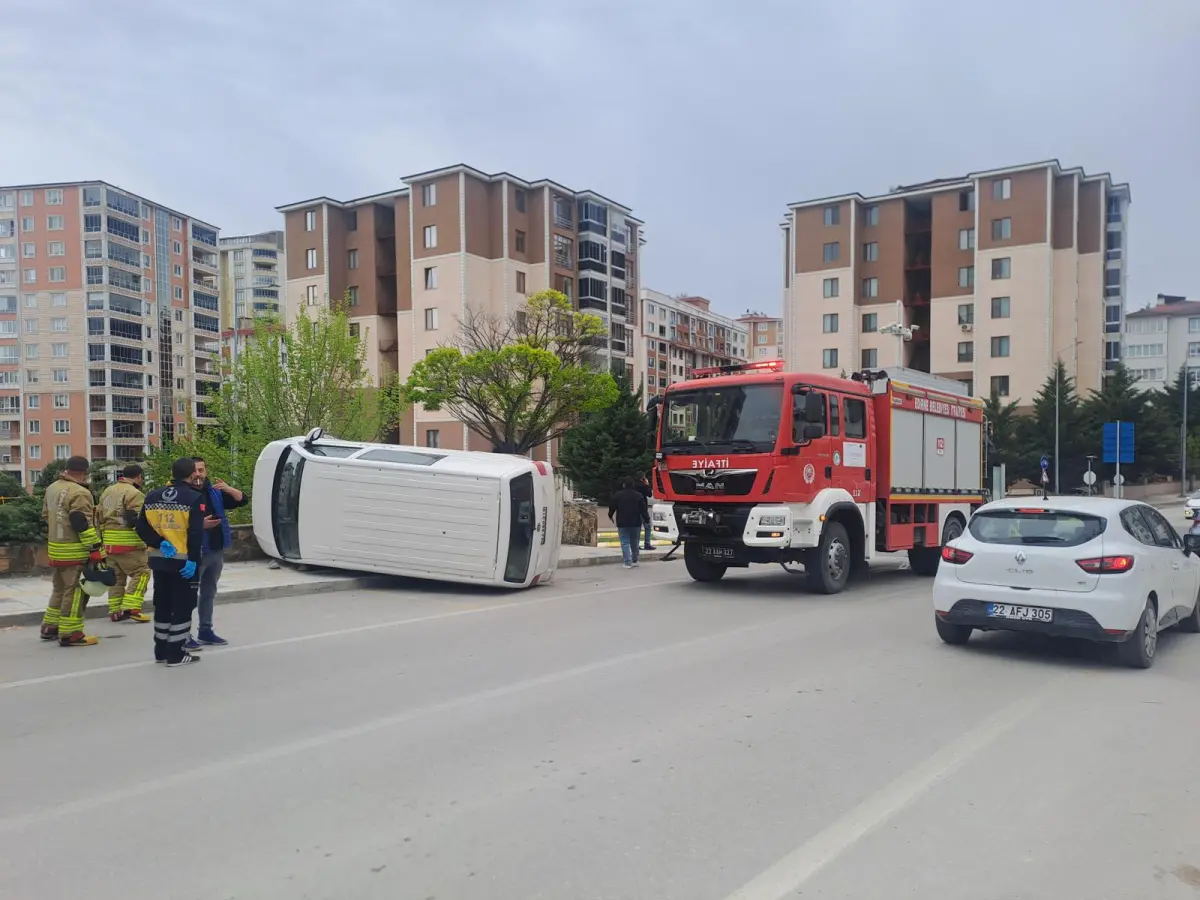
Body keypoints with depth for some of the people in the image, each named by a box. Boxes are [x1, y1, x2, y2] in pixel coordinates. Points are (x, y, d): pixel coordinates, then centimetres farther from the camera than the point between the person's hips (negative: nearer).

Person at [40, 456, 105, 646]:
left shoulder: (52, 488, 11)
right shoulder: (79, 493, -19)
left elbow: (46, 515, 21)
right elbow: (83, 525, -21)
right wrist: (96, 550, -18)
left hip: (55, 548, 9)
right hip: (74, 551, -9)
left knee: (59, 587, 21)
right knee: (74, 590, -3)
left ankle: (50, 627, 29)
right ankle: (70, 634, 1)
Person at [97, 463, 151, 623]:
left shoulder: (107, 491, 18)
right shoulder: (134, 493, -12)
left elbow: (100, 517, 22)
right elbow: (138, 519, -19)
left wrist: (103, 538, 27)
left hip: (109, 541, 9)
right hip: (128, 542, -9)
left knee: (116, 576, 15)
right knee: (141, 573, -2)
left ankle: (115, 611, 17)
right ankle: (130, 608, -11)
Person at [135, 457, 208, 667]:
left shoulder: (152, 496, 8)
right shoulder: (195, 498, -11)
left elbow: (141, 527, 3)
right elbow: (196, 533, -19)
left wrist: (159, 544, -3)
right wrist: (193, 560, -18)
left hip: (159, 559, 6)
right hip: (183, 561, -6)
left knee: (162, 605, 16)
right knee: (182, 607, 2)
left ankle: (161, 651, 24)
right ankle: (175, 654, 4)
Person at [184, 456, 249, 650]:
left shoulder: (215, 492, 10)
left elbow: (243, 500, 5)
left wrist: (228, 489, -12)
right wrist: (200, 525, -26)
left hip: (217, 550, 7)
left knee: (209, 592, 16)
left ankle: (205, 630, 26)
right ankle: (184, 635, 0)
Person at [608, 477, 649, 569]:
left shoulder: (617, 495, -3)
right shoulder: (639, 495, -1)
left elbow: (612, 508, 2)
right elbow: (643, 509, -3)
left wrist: (611, 515, 21)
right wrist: (646, 518, 9)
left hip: (622, 523, -2)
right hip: (636, 523, 2)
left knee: (625, 543, -2)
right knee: (634, 542, 15)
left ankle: (628, 563, -10)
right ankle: (634, 560, 22)